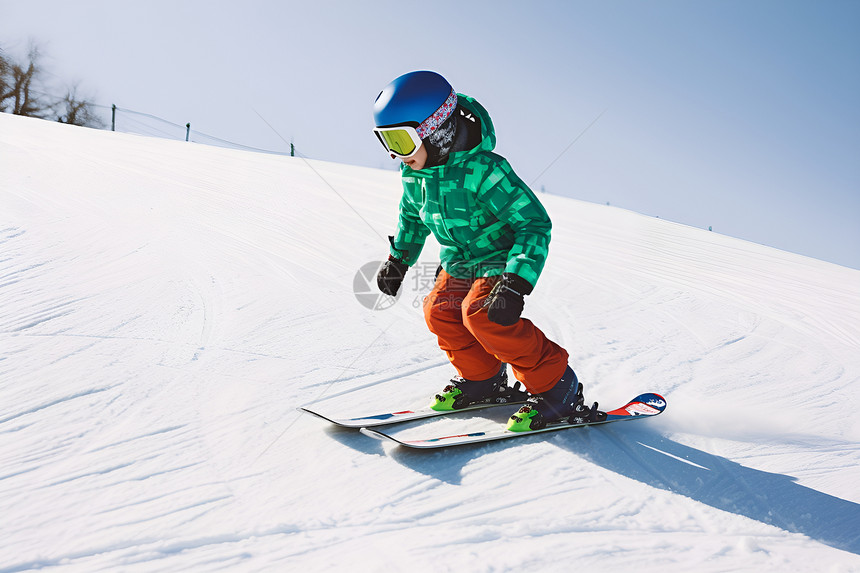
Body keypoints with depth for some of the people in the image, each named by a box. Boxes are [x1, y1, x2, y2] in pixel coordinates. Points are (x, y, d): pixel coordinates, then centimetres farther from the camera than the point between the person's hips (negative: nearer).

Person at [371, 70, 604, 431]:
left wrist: (515, 284, -41)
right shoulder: (414, 172, -8)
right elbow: (412, 214, 17)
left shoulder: (483, 170, -33)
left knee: (482, 314, -26)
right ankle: (482, 379, 21)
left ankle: (556, 389, -15)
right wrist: (398, 259, 17)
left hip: (502, 257, -8)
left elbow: (534, 223, -32)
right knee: (440, 312, -2)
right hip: (459, 261, 8)